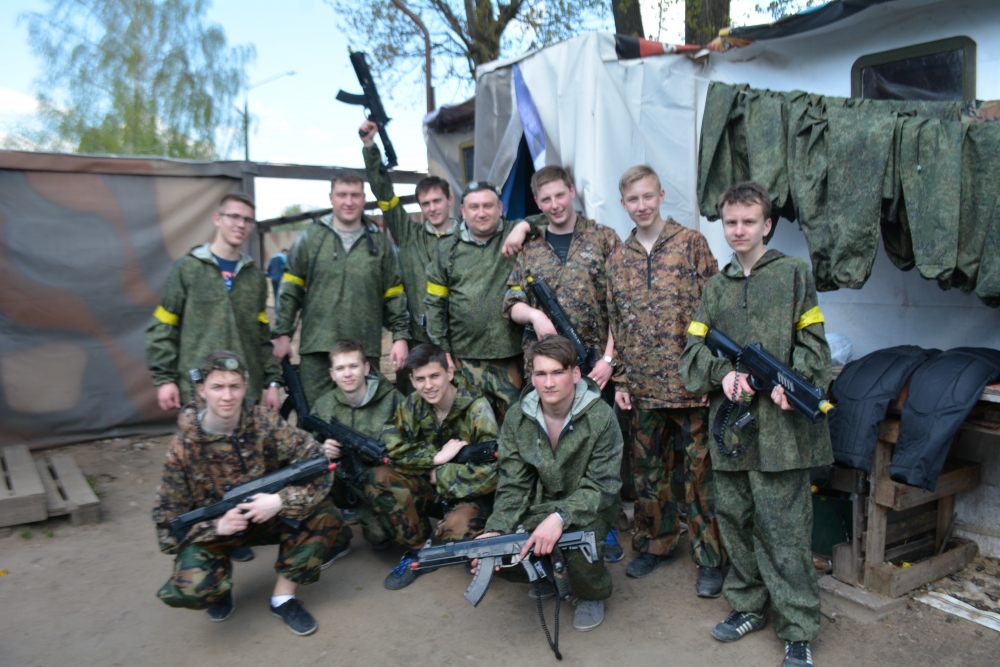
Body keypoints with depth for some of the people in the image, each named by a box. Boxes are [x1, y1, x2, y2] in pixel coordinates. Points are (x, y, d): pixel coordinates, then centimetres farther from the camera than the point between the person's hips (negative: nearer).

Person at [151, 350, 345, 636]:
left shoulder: (265, 423, -16)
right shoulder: (183, 448, -16)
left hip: (266, 516, 2)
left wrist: (281, 501, -34)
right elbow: (168, 521, -12)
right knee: (190, 588, -30)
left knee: (325, 516, -23)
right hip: (212, 530, -1)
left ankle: (283, 596, -4)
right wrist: (218, 527, -29)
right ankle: (221, 576, 8)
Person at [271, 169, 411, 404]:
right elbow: (290, 290, 6)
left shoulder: (380, 243, 10)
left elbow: (395, 295, 10)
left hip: (366, 350, 1)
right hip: (317, 349, -1)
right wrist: (282, 334, 1)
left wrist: (401, 336, 3)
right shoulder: (310, 238, 6)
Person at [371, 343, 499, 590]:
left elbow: (491, 472, -25)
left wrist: (440, 475, -16)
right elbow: (389, 445, -14)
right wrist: (436, 457, -22)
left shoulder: (477, 409, -19)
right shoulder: (414, 404, -5)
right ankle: (418, 549, -2)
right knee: (379, 479, -19)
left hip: (471, 495, -4)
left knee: (453, 531, -36)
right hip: (433, 488, 5)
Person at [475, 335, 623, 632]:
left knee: (580, 551, -33)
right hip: (539, 504, 3)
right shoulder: (517, 418, -7)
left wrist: (560, 517, -36)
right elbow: (514, 485, -6)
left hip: (586, 508, -3)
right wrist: (497, 529, -24)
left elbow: (600, 486, -19)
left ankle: (593, 595, 6)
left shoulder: (601, 417, -18)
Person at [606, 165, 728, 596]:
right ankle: (654, 544, 32)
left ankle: (710, 559, 18)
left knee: (700, 471, 3)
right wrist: (619, 379, 7)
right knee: (647, 469, 14)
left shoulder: (691, 243, -1)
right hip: (643, 385, 4)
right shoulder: (617, 259, 10)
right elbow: (615, 324, 12)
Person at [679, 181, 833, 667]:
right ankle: (748, 606, 32)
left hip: (779, 425, -5)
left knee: (783, 531, 0)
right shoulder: (716, 287, 15)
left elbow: (813, 343, -1)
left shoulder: (792, 274, 3)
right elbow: (694, 349, 10)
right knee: (735, 520, 14)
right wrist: (724, 372, -10)